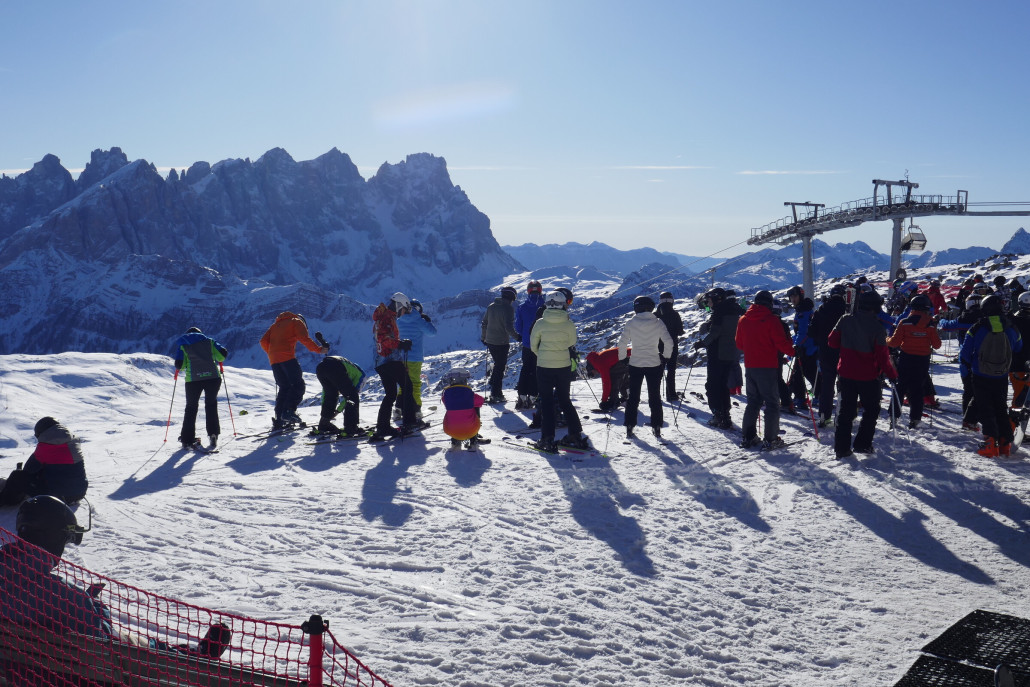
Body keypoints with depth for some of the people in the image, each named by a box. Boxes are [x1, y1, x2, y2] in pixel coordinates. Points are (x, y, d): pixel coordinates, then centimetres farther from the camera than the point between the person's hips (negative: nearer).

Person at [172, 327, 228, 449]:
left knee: (191, 407, 12)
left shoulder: (182, 345, 12)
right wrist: (215, 360, 25)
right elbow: (223, 354, 5)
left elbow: (179, 364, 0)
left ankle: (187, 439, 9)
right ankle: (213, 433, 6)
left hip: (193, 379, 0)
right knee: (211, 404, 17)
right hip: (213, 376, 0)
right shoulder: (209, 341, 14)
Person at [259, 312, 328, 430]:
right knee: (298, 385, -5)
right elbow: (304, 339, -5)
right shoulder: (297, 321, 13)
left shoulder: (276, 325, 30)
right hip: (287, 357, -6)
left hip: (274, 360, 6)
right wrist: (319, 350, 1)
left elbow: (264, 341, 19)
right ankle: (289, 411, -25)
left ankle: (278, 419, 3)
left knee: (284, 388, 11)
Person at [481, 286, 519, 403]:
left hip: (490, 341, 6)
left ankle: (495, 390, 21)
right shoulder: (508, 308, -14)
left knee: (498, 364, 21)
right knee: (500, 367, 2)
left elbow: (484, 323, 14)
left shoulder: (491, 306, 7)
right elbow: (509, 327, -22)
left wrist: (483, 337, 25)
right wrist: (517, 336, -10)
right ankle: (495, 394, 2)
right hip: (502, 343, -6)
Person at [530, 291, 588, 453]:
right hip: (564, 367, 2)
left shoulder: (540, 323, -8)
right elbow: (572, 345, 4)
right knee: (565, 400, 15)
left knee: (546, 402, 6)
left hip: (544, 367, -1)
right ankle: (576, 435, 14)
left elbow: (533, 345, 2)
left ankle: (547, 439, 1)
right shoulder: (569, 324, -7)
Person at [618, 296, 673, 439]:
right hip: (654, 364, 0)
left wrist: (622, 358, 8)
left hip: (635, 364, 0)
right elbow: (669, 343, -6)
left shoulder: (631, 323, -7)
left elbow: (622, 343, -6)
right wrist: (665, 357, 10)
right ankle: (657, 428, 13)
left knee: (633, 396, 11)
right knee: (655, 396, 11)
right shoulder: (658, 323, -6)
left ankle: (629, 427, 9)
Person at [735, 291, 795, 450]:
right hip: (768, 367, -5)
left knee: (753, 402, 16)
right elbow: (781, 342, -13)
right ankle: (770, 439, -1)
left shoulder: (743, 320, 6)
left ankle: (748, 437, 15)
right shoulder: (771, 319, -11)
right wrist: (792, 351, 5)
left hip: (749, 366, 6)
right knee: (772, 403, 2)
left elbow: (739, 344, 15)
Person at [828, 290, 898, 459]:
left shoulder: (845, 321, -6)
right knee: (871, 410, 16)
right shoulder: (876, 326, -15)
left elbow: (833, 341, 2)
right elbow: (882, 355, -15)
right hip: (868, 376, -3)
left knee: (846, 410, 12)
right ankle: (862, 444, 11)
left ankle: (842, 447, 10)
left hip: (846, 373, 4)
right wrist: (892, 374, -3)